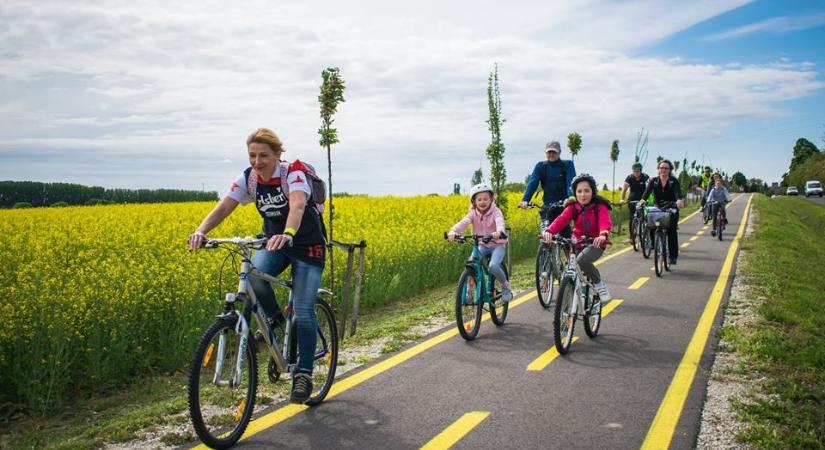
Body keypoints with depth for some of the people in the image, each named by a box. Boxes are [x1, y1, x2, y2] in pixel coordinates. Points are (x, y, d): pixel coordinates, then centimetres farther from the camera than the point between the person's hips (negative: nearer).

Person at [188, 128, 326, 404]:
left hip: (307, 246, -4)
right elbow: (223, 208, -19)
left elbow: (297, 205, -43)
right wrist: (201, 231, -39)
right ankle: (274, 318, 1)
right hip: (274, 243, 4)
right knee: (253, 275, -29)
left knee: (303, 311, -13)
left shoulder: (294, 173, -23)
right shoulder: (248, 179, -8)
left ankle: (304, 375, 3)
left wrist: (287, 234, -63)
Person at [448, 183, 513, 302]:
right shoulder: (473, 213, -4)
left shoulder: (495, 212, -11)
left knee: (493, 266, -28)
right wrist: (453, 231, -45)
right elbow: (464, 222, -23)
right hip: (481, 245, 3)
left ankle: (506, 287, 0)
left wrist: (499, 232, -58)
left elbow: (500, 222, -33)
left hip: (497, 245, -3)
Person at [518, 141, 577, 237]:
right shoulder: (540, 166, 6)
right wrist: (525, 200, -23)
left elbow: (571, 182, -13)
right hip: (548, 207, 2)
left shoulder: (567, 165, 1)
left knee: (565, 235, -6)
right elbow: (532, 183, -6)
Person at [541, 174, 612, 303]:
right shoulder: (572, 207, -3)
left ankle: (599, 284, -9)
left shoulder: (600, 206, -10)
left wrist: (603, 235, -52)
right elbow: (561, 220, -21)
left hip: (595, 244, -4)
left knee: (581, 260, -32)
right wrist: (549, 231, -42)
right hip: (578, 243, 4)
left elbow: (605, 221, -29)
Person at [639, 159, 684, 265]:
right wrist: (643, 199, -34)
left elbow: (677, 192, -19)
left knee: (671, 231, -12)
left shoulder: (674, 181, -1)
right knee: (651, 227, -18)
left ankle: (673, 256, -4)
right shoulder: (654, 181, 4)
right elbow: (647, 191, -13)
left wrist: (679, 200, -41)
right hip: (657, 209, 2)